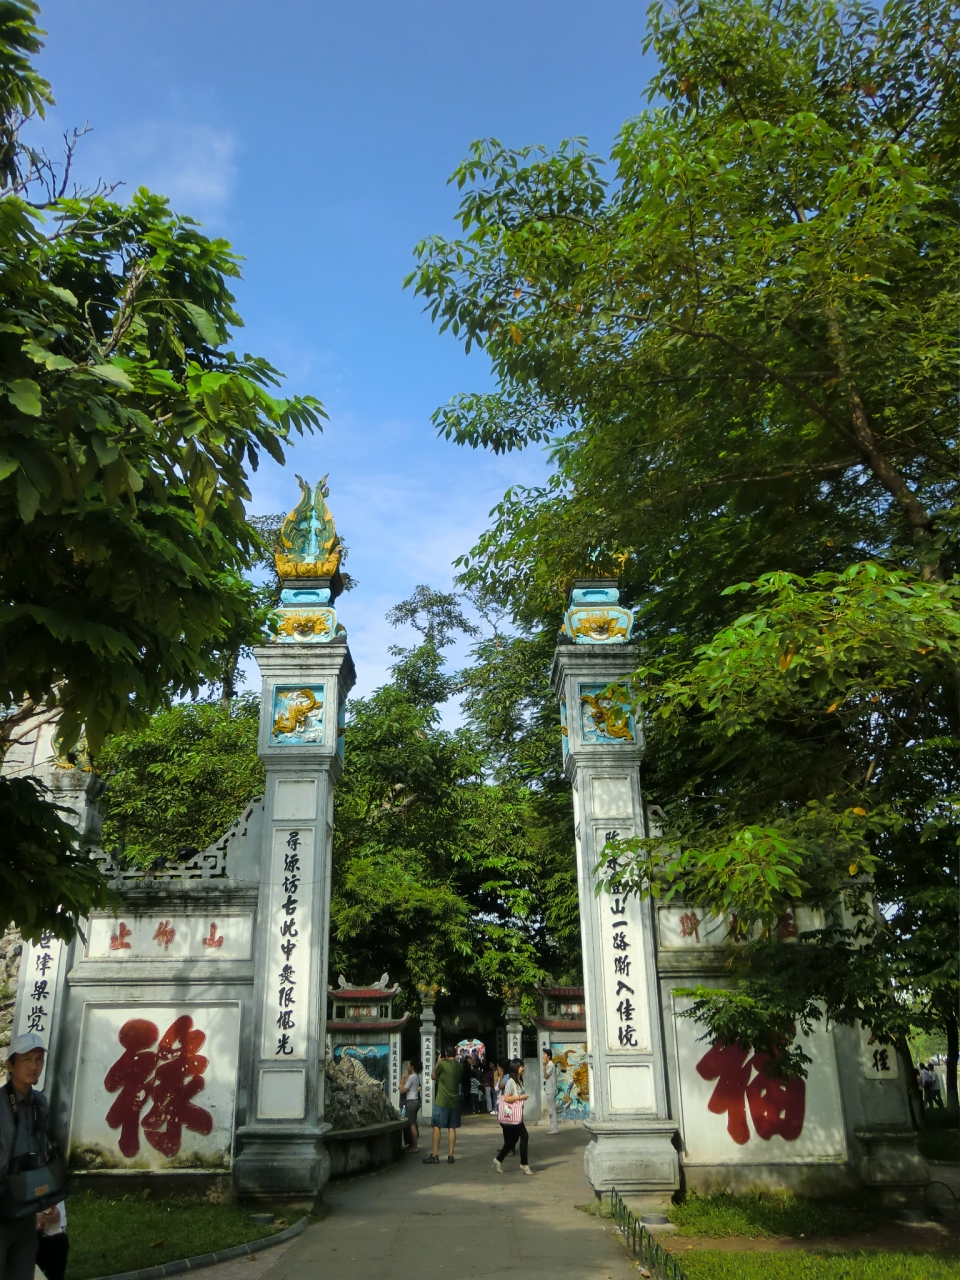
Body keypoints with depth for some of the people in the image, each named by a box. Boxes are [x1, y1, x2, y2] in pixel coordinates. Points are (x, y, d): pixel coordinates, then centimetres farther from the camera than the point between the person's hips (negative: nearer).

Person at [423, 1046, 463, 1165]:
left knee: (437, 1127, 1)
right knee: (452, 1128, 6)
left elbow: (433, 1077, 4)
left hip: (442, 1101, -5)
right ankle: (450, 1156, 4)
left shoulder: (442, 1064, -10)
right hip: (454, 1101, 5)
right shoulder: (459, 1067, 6)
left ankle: (435, 1155, -1)